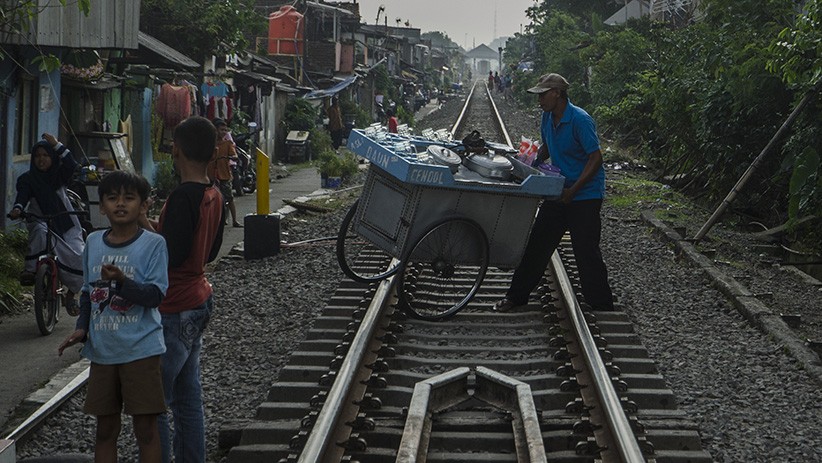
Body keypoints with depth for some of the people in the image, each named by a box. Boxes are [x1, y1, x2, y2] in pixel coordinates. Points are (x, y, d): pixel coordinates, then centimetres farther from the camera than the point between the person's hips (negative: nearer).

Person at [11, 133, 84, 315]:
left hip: (66, 224, 1)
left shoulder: (59, 174, 3)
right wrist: (17, 208, -40)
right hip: (41, 222, -1)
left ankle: (71, 295, 6)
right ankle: (29, 269, -29)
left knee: (79, 257, -16)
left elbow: (73, 167, -18)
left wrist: (57, 145, -21)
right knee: (39, 232, -39)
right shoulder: (27, 179, 0)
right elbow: (22, 195, -18)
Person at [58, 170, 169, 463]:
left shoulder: (153, 244, -8)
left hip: (141, 350, -5)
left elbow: (155, 295, -15)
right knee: (105, 428, 11)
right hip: (102, 351, 5)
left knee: (146, 428, 1)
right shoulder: (93, 243, 8)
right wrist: (82, 328, 4)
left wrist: (122, 281, -30)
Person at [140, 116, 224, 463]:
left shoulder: (183, 197, -20)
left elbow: (172, 256, -23)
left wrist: (148, 227, -10)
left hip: (174, 311, -9)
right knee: (188, 398, 15)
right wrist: (163, 229, 15)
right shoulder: (214, 195, 7)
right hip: (199, 302, 9)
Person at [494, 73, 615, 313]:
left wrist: (573, 190, -24)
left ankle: (601, 305, 6)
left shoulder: (580, 120, -20)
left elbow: (596, 158, -20)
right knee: (537, 243, 10)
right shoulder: (547, 117, 4)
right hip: (558, 193, 7)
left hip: (585, 195, -7)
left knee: (586, 250, -6)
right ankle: (517, 295, 20)